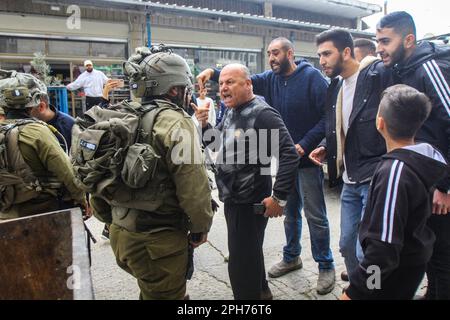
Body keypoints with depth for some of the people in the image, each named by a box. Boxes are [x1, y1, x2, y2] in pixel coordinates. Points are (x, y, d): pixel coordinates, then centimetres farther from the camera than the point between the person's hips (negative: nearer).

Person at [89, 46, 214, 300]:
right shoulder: (175, 122, -16)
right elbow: (193, 185, -23)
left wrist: (108, 218, 22)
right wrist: (201, 228, -7)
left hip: (121, 232, 8)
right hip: (159, 239, -8)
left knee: (151, 290, 29)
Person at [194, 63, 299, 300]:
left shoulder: (262, 114, -20)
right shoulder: (231, 112, 7)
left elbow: (290, 155, -24)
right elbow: (218, 143, 18)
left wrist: (279, 197, -24)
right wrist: (204, 124, -1)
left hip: (250, 201, -9)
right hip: (231, 197, 9)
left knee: (241, 261, 2)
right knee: (249, 252, 25)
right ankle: (260, 291, 47)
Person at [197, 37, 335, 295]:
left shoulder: (312, 77, -10)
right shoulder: (271, 79, 7)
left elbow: (328, 115, -15)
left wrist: (304, 144, -21)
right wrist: (213, 73, -19)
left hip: (307, 158, -6)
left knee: (315, 216, 3)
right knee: (290, 212, 19)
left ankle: (326, 266, 21)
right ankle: (291, 257, 37)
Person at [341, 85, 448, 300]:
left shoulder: (394, 171, -30)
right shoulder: (426, 156, -3)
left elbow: (384, 247, -31)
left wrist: (355, 291, -26)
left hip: (396, 270, -8)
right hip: (413, 260, 8)